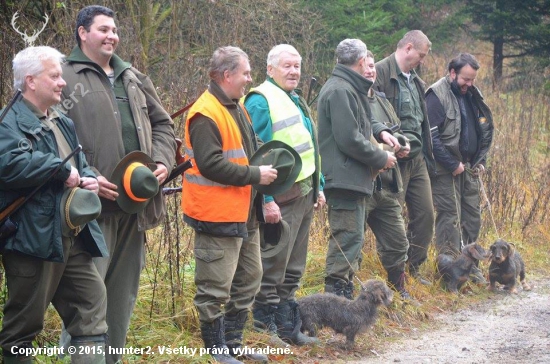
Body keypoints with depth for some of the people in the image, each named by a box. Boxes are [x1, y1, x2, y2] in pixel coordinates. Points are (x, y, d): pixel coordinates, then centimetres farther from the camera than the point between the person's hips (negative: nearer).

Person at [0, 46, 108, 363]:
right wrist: (62, 170, -19)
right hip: (33, 239, -8)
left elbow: (81, 166, 29)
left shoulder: (64, 124, 18)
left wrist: (88, 179, 4)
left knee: (92, 304, 6)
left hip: (73, 238, 8)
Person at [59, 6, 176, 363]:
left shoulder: (134, 78, 19)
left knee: (125, 288, 13)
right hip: (94, 204, -7)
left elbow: (162, 123, 23)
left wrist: (163, 161, 5)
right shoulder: (65, 77, -3)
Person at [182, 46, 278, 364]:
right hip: (217, 215, -10)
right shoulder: (206, 114, -18)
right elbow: (210, 165, -26)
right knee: (216, 288, -2)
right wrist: (256, 175, -20)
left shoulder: (236, 107, 13)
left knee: (249, 278, 18)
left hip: (244, 213, 11)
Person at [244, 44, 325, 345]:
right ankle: (266, 329, 3)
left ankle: (287, 325, 21)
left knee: (293, 268, 14)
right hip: (281, 198, -9)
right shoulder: (261, 101, -12)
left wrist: (318, 187, 20)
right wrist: (266, 200, -22)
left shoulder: (296, 101, 17)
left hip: (304, 195, 9)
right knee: (272, 268, -4)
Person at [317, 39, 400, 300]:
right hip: (345, 177, -11)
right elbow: (349, 139, -22)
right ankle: (337, 292, -6)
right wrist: (381, 158, -11)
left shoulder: (349, 88, 16)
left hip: (352, 177, 11)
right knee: (348, 236, -9)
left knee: (351, 236, 16)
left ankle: (344, 293, 23)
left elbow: (359, 121, 31)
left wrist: (380, 131, 9)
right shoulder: (340, 91, -17)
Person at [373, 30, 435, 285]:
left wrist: (427, 155, 21)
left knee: (425, 214, 10)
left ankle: (413, 269, 23)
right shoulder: (381, 73, -12)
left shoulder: (415, 81, 18)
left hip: (417, 159, 9)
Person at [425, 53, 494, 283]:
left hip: (469, 168, 8)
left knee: (472, 216, 10)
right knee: (449, 218, -6)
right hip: (445, 171, -8)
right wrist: (453, 165, -15)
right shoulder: (437, 96, -12)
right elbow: (432, 137, -18)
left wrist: (480, 160, 8)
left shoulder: (472, 95, 12)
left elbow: (485, 130, 20)